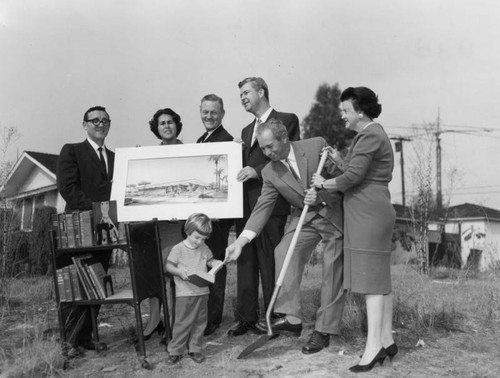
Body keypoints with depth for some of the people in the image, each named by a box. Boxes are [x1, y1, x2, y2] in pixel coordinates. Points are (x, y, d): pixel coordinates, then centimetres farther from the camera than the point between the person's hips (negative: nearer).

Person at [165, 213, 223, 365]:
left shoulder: (204, 248, 6)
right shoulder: (178, 249, -9)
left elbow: (210, 260, 18)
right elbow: (169, 266, -5)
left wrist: (216, 263, -3)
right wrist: (178, 271, -23)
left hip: (202, 292, 5)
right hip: (185, 293, -5)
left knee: (200, 322, 11)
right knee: (183, 323, 0)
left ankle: (195, 349, 25)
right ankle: (175, 351, 14)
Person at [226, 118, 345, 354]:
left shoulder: (317, 145, -15)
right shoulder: (270, 173, -6)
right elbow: (263, 208, -9)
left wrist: (321, 195, -28)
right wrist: (241, 241, -19)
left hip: (334, 213, -3)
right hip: (304, 218, 3)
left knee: (332, 273, -4)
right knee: (284, 251, -20)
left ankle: (324, 331, 6)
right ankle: (291, 318, -14)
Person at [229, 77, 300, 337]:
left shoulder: (287, 120, 2)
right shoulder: (246, 131, 25)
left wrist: (257, 170, -16)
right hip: (246, 203, 7)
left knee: (270, 262, -3)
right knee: (245, 261, 7)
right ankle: (247, 317, 15)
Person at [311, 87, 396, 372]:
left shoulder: (370, 136, -13)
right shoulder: (372, 134, 19)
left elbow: (352, 177, -18)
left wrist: (325, 183, -3)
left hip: (369, 213, -10)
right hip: (372, 212, 10)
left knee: (372, 278, -8)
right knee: (380, 278, 11)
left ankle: (374, 346, -3)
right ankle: (387, 341, 19)